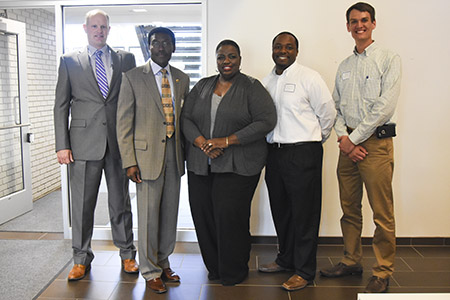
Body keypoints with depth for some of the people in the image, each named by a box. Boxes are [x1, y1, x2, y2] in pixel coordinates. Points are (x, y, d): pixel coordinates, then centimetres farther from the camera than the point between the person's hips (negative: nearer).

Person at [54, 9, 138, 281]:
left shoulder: (126, 59, 9)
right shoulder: (69, 61, 7)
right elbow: (61, 105, 5)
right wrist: (62, 145, -3)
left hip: (119, 143, 1)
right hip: (84, 143, 0)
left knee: (121, 202, 10)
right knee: (82, 205, 6)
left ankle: (127, 254, 24)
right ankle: (82, 259, 22)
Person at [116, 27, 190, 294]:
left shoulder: (182, 79, 11)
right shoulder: (133, 77, -2)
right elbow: (124, 122, -4)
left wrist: (186, 151, 10)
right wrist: (129, 161, -10)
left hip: (174, 153, 4)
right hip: (147, 153, -4)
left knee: (170, 212, 12)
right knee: (149, 214, 2)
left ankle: (164, 262, 30)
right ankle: (151, 271, 18)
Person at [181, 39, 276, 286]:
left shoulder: (252, 87, 1)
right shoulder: (202, 86, 14)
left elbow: (266, 121, -9)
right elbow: (186, 118, 10)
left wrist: (227, 140, -15)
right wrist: (202, 143, -10)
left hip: (237, 164, -4)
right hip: (200, 163, 5)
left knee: (230, 215, -7)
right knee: (202, 214, 3)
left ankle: (234, 271, 13)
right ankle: (214, 266, 22)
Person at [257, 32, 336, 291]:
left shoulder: (309, 77, -6)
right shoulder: (267, 82, 13)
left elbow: (328, 113, -3)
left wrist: (316, 139, 6)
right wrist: (272, 143, 15)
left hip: (303, 154, -6)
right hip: (274, 152, 7)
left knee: (304, 213, 0)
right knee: (280, 210, 16)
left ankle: (305, 271, 11)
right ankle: (286, 259, 33)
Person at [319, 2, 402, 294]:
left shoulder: (389, 59, -1)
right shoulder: (344, 66, 16)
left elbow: (385, 106, -11)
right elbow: (336, 106, 14)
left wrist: (355, 138, -11)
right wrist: (344, 137, -3)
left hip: (375, 142, -5)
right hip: (348, 143, 6)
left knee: (382, 213, -2)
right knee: (349, 208, 12)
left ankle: (383, 272, 10)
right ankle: (352, 261, 25)